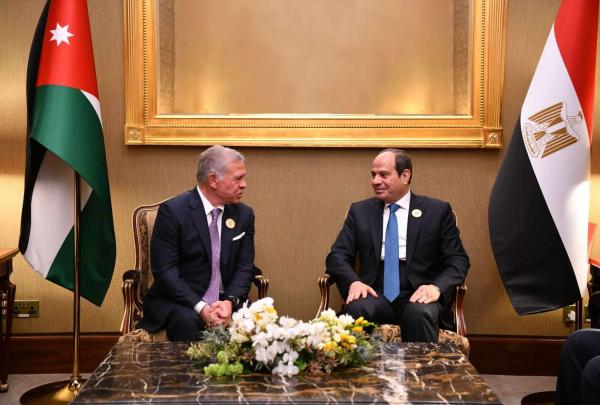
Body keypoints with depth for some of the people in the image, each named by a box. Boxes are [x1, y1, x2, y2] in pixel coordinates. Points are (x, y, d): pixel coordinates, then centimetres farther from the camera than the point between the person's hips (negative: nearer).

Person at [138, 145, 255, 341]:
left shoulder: (244, 214, 5)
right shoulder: (173, 211, -10)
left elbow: (244, 267, 5)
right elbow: (165, 270, -13)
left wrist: (230, 301, -16)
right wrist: (201, 307, -24)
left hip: (226, 301, 4)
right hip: (179, 301, -4)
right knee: (188, 322, -35)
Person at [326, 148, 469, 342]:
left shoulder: (438, 211, 8)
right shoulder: (360, 211, 14)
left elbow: (458, 260, 4)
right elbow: (337, 255, 9)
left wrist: (438, 287, -16)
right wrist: (353, 281, -13)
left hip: (417, 295, -1)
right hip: (375, 294, 1)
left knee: (420, 313, -36)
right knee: (355, 309, -33)